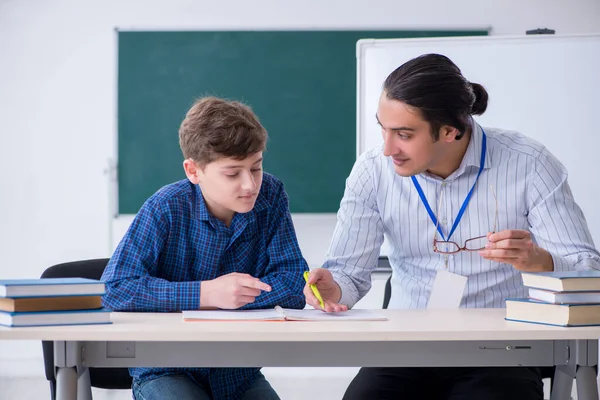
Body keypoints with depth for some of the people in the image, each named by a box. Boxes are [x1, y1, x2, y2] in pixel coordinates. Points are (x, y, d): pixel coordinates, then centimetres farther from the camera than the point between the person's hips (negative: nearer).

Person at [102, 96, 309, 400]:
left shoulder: (270, 196, -4)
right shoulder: (166, 209, -14)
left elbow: (296, 286, -6)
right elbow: (114, 288, -21)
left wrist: (226, 297, -18)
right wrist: (206, 294, -25)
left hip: (238, 373, 4)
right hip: (167, 371, -3)